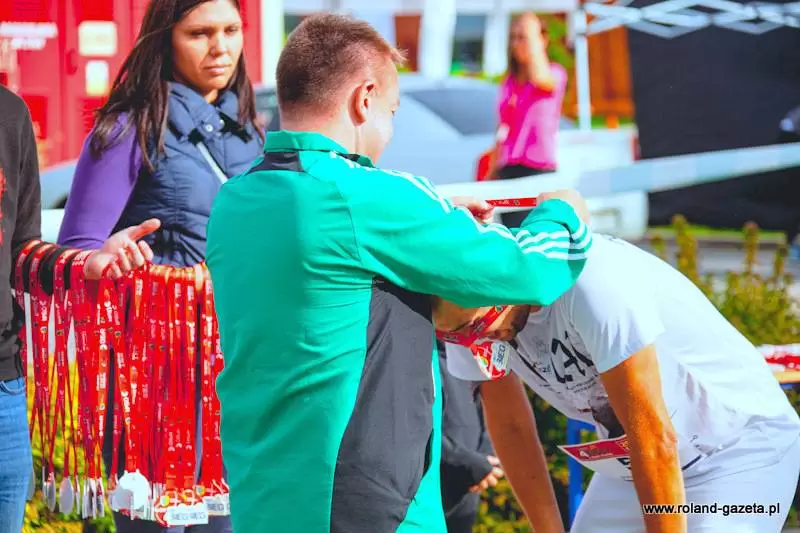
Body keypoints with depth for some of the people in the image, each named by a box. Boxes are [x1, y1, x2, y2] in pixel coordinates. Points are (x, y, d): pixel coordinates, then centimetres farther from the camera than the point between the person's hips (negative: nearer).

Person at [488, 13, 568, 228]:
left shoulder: (555, 74, -1)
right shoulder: (508, 82, 15)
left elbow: (540, 78, -27)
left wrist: (531, 34, -17)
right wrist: (491, 172, 18)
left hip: (539, 171, -6)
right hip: (508, 170, 6)